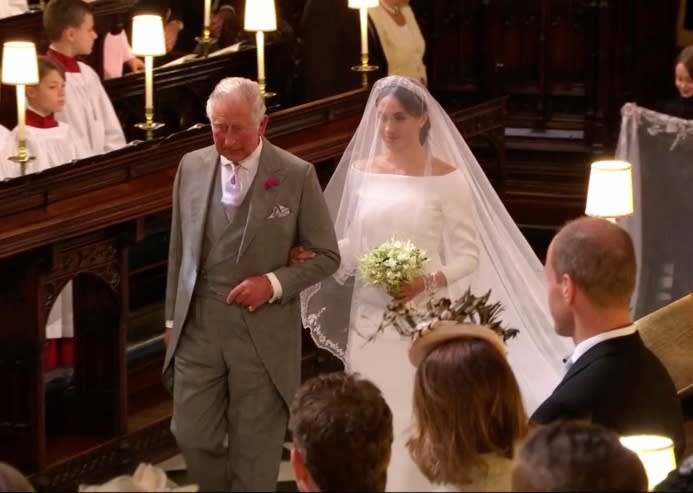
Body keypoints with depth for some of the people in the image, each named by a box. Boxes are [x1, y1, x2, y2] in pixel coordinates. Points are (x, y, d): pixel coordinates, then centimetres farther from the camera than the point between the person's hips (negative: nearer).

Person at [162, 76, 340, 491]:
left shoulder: (297, 175, -8)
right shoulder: (192, 167, 3)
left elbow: (327, 256, -2)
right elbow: (179, 250, 12)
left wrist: (274, 283, -16)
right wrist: (172, 318, 13)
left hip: (263, 332, -3)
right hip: (197, 328, 3)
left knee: (255, 453, 5)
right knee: (193, 437, 5)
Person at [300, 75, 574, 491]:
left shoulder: (446, 177, -6)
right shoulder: (361, 172, 6)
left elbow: (469, 254, -6)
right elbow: (355, 245, 12)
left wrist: (429, 281, -22)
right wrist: (315, 254, -5)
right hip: (370, 319, 4)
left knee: (416, 424, -4)